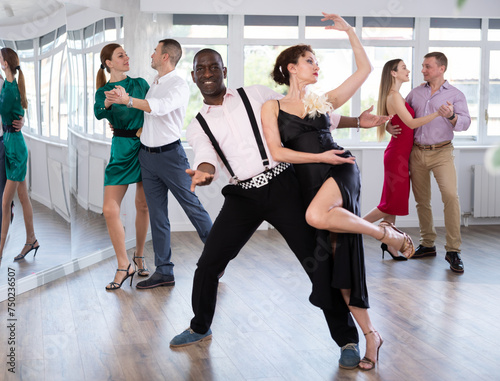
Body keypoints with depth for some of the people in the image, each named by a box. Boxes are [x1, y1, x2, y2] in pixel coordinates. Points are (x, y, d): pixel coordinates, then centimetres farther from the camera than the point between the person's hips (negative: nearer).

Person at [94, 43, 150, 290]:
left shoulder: (140, 83, 9)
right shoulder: (103, 92, 2)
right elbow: (98, 113, -20)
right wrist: (108, 103, -40)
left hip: (147, 144, 2)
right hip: (122, 149, -2)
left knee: (143, 205, 6)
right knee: (110, 209, -11)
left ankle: (139, 257, 24)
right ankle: (124, 267, -2)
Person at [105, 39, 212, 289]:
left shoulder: (179, 86, -10)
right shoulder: (153, 84, 13)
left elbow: (160, 107, -28)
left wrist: (128, 100, -26)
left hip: (170, 154, -7)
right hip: (147, 156, 7)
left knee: (192, 207, -3)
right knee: (157, 216, 7)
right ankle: (164, 272, 11)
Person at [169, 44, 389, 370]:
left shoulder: (257, 95, 8)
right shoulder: (198, 126, 12)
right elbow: (206, 160, -4)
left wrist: (356, 121, 7)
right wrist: (203, 173, -30)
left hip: (281, 185, -2)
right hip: (243, 196, 2)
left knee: (316, 261, -8)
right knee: (208, 264, 3)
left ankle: (347, 340, 5)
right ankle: (200, 328, 30)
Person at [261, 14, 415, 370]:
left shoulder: (325, 101, 13)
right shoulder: (272, 108, 9)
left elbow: (365, 69, 12)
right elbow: (277, 153, -2)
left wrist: (349, 31, 9)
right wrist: (320, 157, -8)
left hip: (341, 171, -1)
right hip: (311, 181, 1)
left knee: (316, 216, -36)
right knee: (339, 260, 0)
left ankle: (385, 232, -16)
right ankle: (371, 335, 10)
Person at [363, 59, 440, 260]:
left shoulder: (396, 96, 14)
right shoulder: (394, 96, -17)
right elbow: (411, 123, -22)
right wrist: (437, 113, -24)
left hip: (400, 155, 10)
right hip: (397, 155, -10)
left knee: (395, 202, 12)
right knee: (393, 203, -4)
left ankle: (389, 243, 18)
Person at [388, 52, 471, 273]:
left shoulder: (455, 94, 3)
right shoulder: (415, 93, 13)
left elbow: (465, 122, -8)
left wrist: (451, 116, -29)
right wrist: (389, 124, 1)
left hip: (441, 152, -4)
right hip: (417, 152, 4)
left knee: (450, 195, -20)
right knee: (422, 200, 8)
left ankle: (453, 250, -15)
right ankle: (427, 245, 20)